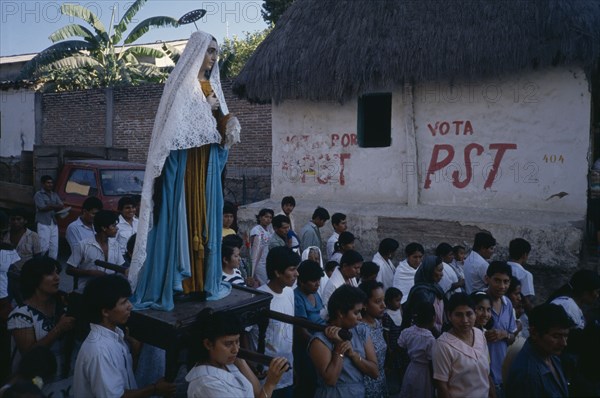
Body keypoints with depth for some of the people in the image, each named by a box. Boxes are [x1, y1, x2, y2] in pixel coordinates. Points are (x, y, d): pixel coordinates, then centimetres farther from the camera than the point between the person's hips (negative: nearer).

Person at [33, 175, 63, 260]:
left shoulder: (54, 195, 16)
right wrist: (55, 206, -7)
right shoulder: (38, 195, -2)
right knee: (44, 246, -9)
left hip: (54, 224, 6)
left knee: (54, 246, 6)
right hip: (43, 224, -6)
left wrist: (50, 206, -11)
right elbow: (42, 208, -13)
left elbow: (61, 206, 6)